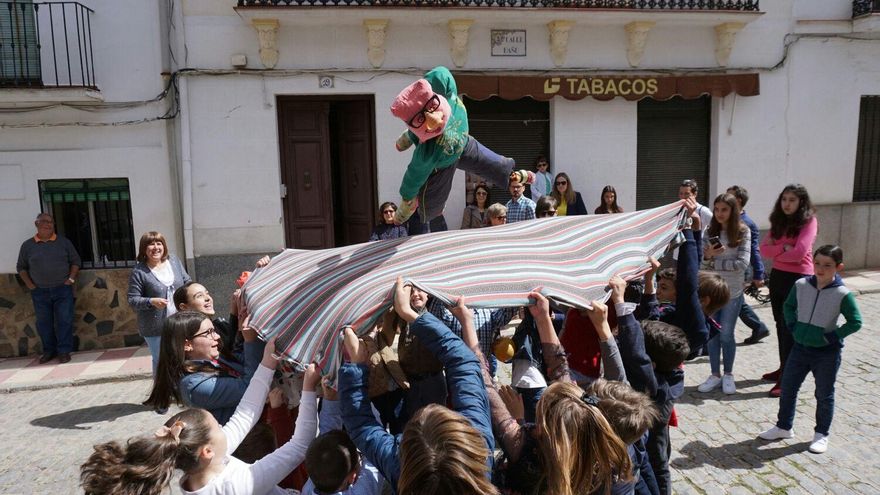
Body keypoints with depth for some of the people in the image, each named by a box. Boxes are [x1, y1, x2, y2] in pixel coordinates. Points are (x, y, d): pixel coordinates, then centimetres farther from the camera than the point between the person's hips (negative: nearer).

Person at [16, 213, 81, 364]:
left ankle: (64, 351, 4)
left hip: (62, 290, -1)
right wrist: (29, 285, 2)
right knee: (44, 323, 7)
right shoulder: (27, 245, 4)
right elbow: (21, 267, 12)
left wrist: (71, 279, -3)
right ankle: (49, 351, 19)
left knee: (64, 321, -3)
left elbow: (75, 261, 8)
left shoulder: (64, 242, 3)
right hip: (39, 292, 1)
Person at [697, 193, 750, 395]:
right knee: (711, 334, 7)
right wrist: (709, 255, -19)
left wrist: (715, 262, -12)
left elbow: (742, 263, -14)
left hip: (732, 291, -3)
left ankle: (728, 374, 23)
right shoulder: (710, 231, 2)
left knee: (726, 335, 5)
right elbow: (702, 261, 2)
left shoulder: (743, 232, -6)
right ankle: (715, 374, 21)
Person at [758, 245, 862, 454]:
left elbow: (855, 322, -10)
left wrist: (832, 337, -15)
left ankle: (821, 434, 28)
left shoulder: (843, 294, -16)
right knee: (787, 388, 12)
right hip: (800, 347, 4)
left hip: (827, 353, -4)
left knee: (824, 395, 11)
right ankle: (784, 427, 28)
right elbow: (789, 306, 11)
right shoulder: (801, 285, -5)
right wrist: (793, 326, 0)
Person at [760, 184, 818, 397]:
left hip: (798, 279, -7)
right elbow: (764, 249, 0)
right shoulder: (778, 221, 10)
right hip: (777, 276, 7)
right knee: (781, 325, 14)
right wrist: (783, 248, -18)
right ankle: (784, 368, 27)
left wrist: (775, 253, -5)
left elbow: (799, 253, -20)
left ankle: (787, 379, -2)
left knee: (790, 328, -6)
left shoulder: (809, 221, -9)